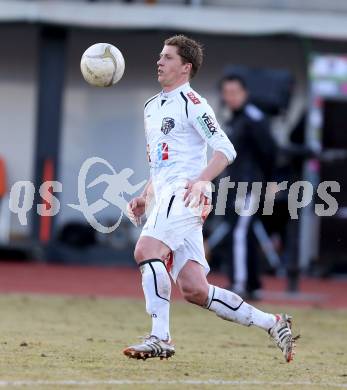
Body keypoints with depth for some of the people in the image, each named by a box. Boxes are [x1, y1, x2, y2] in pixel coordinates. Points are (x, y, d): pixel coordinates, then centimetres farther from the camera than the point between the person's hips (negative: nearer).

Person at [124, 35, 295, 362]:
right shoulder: (152, 107, 23)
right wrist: (145, 196, 21)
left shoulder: (191, 103, -3)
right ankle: (272, 324, 9)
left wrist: (201, 180, -24)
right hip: (166, 196, 8)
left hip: (185, 194, -8)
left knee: (146, 250, -26)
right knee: (194, 290, 0)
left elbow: (225, 149, -11)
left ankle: (160, 338, -23)